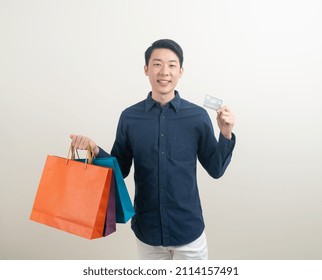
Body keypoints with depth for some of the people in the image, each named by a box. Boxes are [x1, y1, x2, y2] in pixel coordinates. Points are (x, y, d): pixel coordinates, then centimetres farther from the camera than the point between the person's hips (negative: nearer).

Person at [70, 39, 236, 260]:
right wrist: (95, 150, -13)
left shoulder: (197, 116, -7)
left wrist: (226, 135, -16)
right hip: (147, 230, 2)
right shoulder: (129, 117, -3)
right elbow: (120, 170, 3)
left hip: (188, 230, -1)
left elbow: (215, 169, -1)